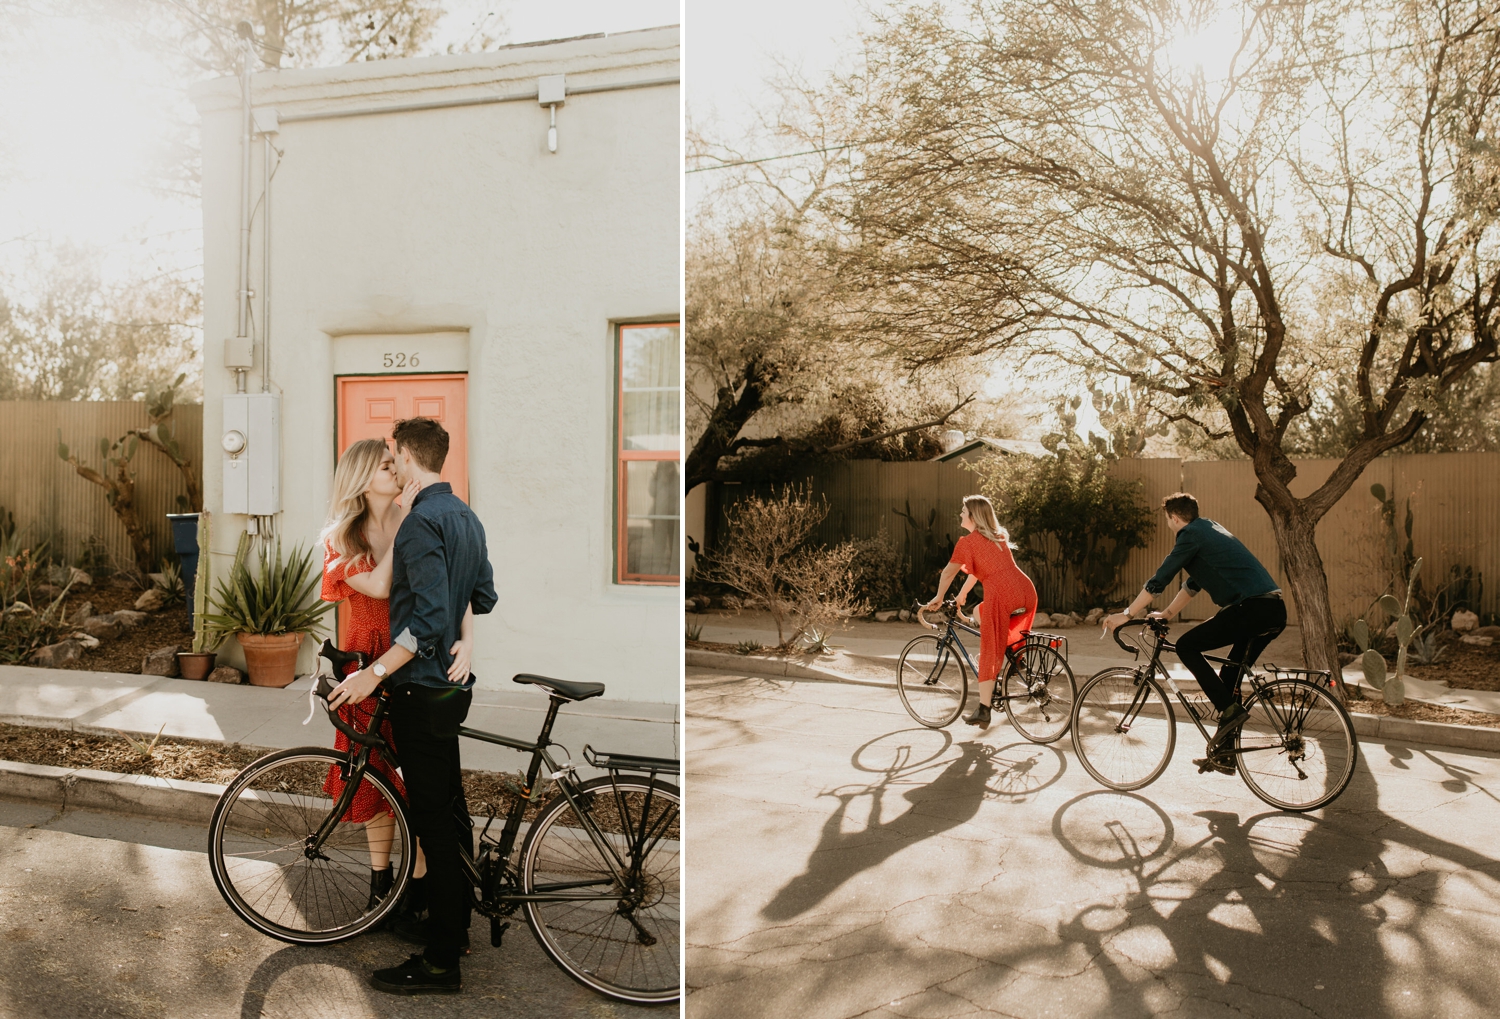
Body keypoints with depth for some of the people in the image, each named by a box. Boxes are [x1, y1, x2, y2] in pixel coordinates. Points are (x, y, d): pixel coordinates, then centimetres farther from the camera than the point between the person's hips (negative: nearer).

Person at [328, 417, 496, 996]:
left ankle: (440, 963, 5)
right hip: (452, 686, 10)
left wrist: (374, 674, -22)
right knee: (450, 808, 18)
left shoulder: (421, 521, -19)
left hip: (422, 689, -10)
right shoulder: (467, 517, 11)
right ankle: (452, 922, 32)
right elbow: (483, 599, 18)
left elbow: (429, 617, -26)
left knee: (432, 820, -3)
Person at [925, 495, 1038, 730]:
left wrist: (938, 598, 23)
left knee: (989, 654, 3)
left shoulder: (968, 541, 4)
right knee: (980, 612, 32)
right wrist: (962, 594, 44)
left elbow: (948, 573, 7)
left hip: (1000, 595, -7)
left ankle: (983, 712, 4)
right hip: (1027, 592, 7)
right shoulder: (999, 536, 25)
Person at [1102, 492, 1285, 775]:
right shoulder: (1211, 530, 25)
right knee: (1230, 676, 16)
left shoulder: (1191, 535, -3)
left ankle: (1229, 709, -9)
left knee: (1187, 646, -2)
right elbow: (1194, 583, 33)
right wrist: (1167, 614, 38)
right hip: (1275, 611, 9)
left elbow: (1159, 580, -5)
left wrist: (1126, 614, 1)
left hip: (1252, 608, -9)